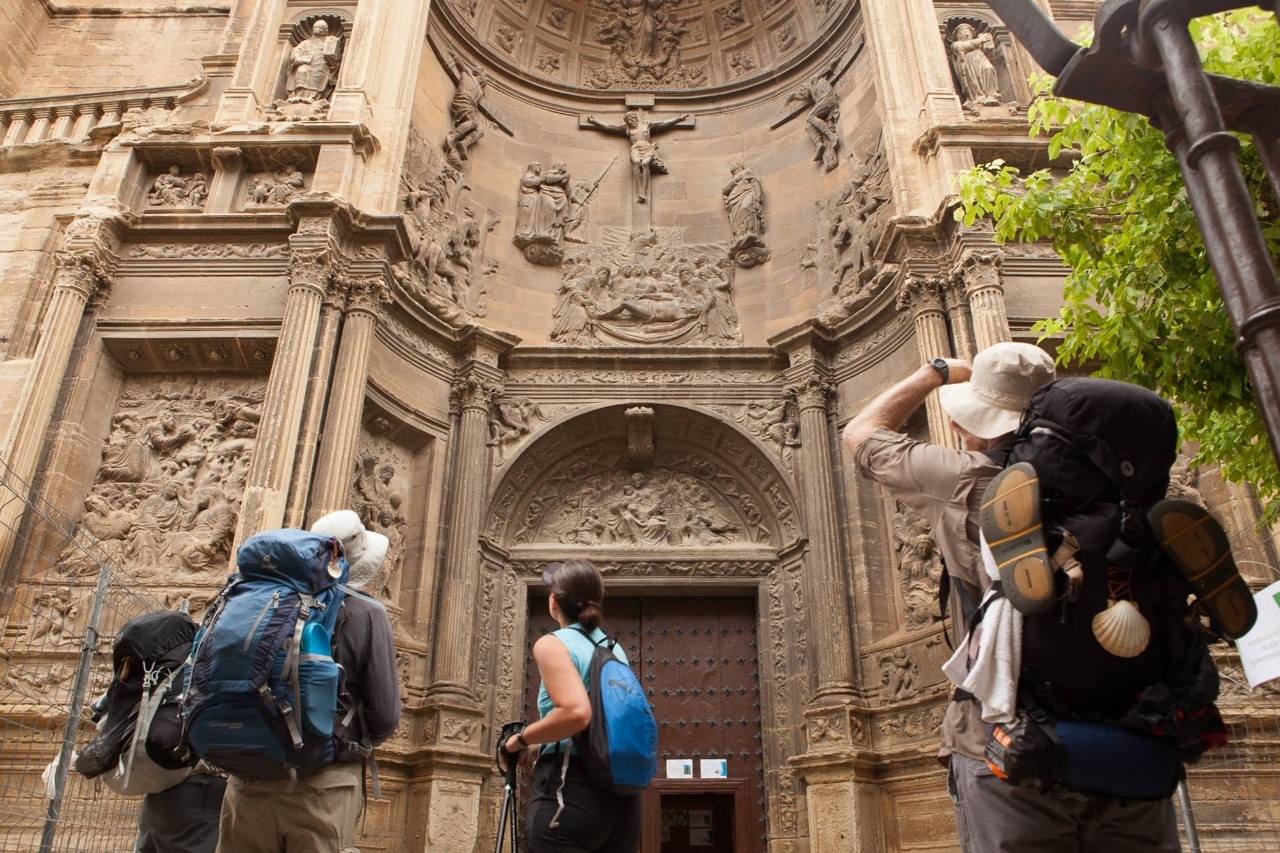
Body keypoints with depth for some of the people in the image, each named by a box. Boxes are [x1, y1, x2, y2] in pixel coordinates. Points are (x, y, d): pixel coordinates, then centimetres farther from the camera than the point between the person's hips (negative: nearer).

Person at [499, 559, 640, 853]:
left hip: (569, 790, -7)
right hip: (622, 794, 7)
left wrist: (519, 741, -7)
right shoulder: (615, 649, 16)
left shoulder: (552, 644, -5)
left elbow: (575, 713, -22)